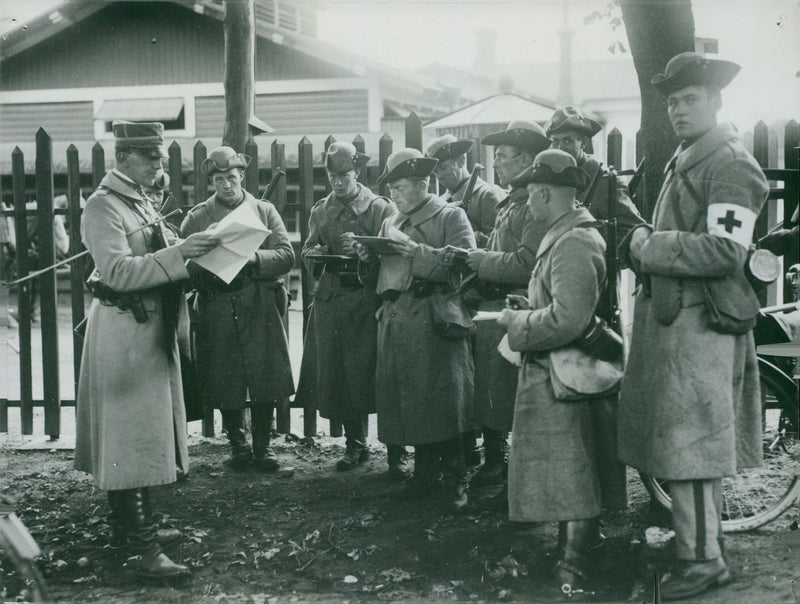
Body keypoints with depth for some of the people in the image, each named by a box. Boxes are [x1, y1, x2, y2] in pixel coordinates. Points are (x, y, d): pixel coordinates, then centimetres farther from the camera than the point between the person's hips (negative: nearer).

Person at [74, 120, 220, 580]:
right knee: (131, 434, -8)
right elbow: (117, 271, -24)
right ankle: (141, 548, -5)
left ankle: (132, 524, 29)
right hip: (125, 332, -9)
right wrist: (178, 253, -29)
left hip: (153, 329, 9)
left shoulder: (141, 202, 15)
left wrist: (186, 250, 2)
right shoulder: (104, 206, -13)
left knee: (143, 434, 16)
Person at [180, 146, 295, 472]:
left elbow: (286, 256, 0)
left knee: (265, 377, -1)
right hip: (218, 308, 0)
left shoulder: (264, 211, 10)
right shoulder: (196, 217, 8)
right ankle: (238, 444, 20)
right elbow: (184, 264, 2)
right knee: (225, 381, 3)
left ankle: (262, 446, 14)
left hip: (261, 306, 0)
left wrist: (254, 258, -17)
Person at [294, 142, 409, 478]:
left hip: (369, 301, -4)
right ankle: (355, 445, 21)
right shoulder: (320, 211, 16)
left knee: (378, 372, -8)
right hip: (330, 299, 4)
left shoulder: (381, 209, 2)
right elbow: (307, 252, 20)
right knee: (337, 375, 6)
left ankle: (396, 453, 0)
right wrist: (317, 255, -2)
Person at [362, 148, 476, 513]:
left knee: (442, 398, -9)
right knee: (405, 398, 5)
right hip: (395, 319, 6)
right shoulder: (390, 223, 23)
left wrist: (417, 252, -17)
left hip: (435, 320, -6)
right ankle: (425, 471, 18)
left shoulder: (451, 217, 3)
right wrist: (368, 256, 1)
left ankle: (455, 479, 2)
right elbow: (380, 275, 22)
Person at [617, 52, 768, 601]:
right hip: (670, 316, 9)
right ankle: (702, 535, 29)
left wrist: (649, 245, -15)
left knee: (690, 442, -6)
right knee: (696, 443, 16)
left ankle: (703, 559, 4)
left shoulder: (730, 164, -11)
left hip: (701, 323, -9)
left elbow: (724, 251, -22)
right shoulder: (685, 160, 18)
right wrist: (644, 244, 8)